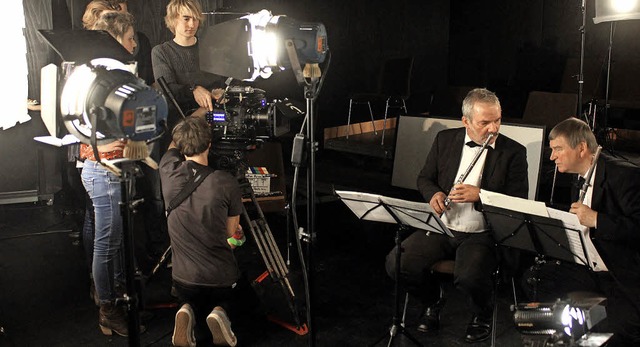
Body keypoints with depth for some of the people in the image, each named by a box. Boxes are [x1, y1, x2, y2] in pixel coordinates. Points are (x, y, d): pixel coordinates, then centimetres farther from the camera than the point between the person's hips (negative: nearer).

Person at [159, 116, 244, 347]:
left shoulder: (168, 172, -10)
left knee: (193, 302, 31)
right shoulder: (226, 182, -17)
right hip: (222, 278, -2)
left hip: (183, 278, 2)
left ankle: (189, 313, -3)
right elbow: (232, 233, -3)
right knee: (224, 300, 29)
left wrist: (197, 115, 26)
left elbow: (174, 144, 14)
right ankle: (219, 313, -5)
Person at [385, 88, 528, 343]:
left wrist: (480, 195, -21)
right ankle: (431, 301, 15)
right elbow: (424, 178, 16)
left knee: (469, 277, -34)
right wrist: (434, 194, -7)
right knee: (396, 263, -18)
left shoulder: (513, 152, -2)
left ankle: (482, 315, 5)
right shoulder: (445, 140, 7)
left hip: (482, 234, -3)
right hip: (441, 227, 4)